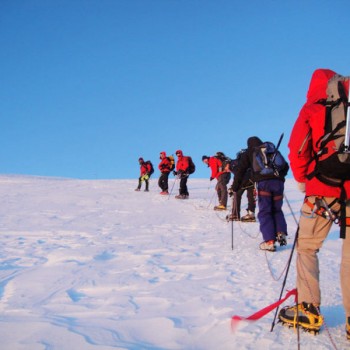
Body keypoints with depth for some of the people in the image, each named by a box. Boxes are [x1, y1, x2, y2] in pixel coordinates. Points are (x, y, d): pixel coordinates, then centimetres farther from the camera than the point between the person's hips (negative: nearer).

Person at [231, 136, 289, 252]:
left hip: (263, 182, -3)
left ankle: (269, 241, -9)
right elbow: (286, 166, 25)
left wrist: (234, 188, 14)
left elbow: (241, 171, 10)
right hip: (278, 182, 4)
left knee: (264, 212, 1)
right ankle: (281, 233, -1)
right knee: (277, 210, 18)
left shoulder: (249, 153, 17)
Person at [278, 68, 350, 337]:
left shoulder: (312, 109, 3)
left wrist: (302, 179, 13)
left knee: (307, 247, 11)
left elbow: (298, 149, -2)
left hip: (322, 189, -2)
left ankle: (308, 310, 7)